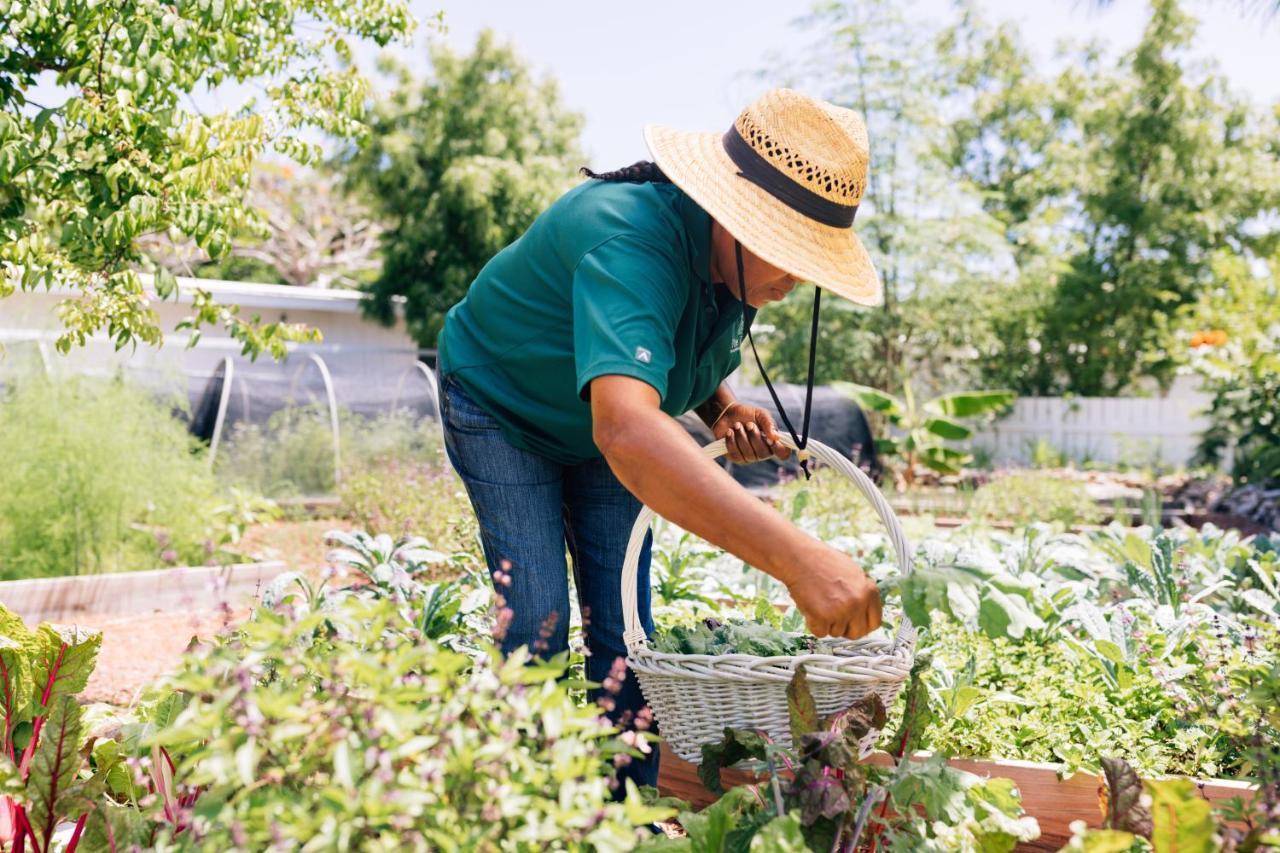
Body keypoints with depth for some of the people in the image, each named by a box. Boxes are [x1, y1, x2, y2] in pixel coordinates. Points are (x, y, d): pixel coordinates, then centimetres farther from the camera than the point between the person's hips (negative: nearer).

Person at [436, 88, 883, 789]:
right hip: (501, 410, -6)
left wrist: (722, 409, -17)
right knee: (536, 626, -14)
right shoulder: (631, 245, -42)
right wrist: (795, 557, -68)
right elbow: (624, 428, -60)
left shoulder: (735, 260, -16)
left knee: (623, 635, 0)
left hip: (602, 427, 6)